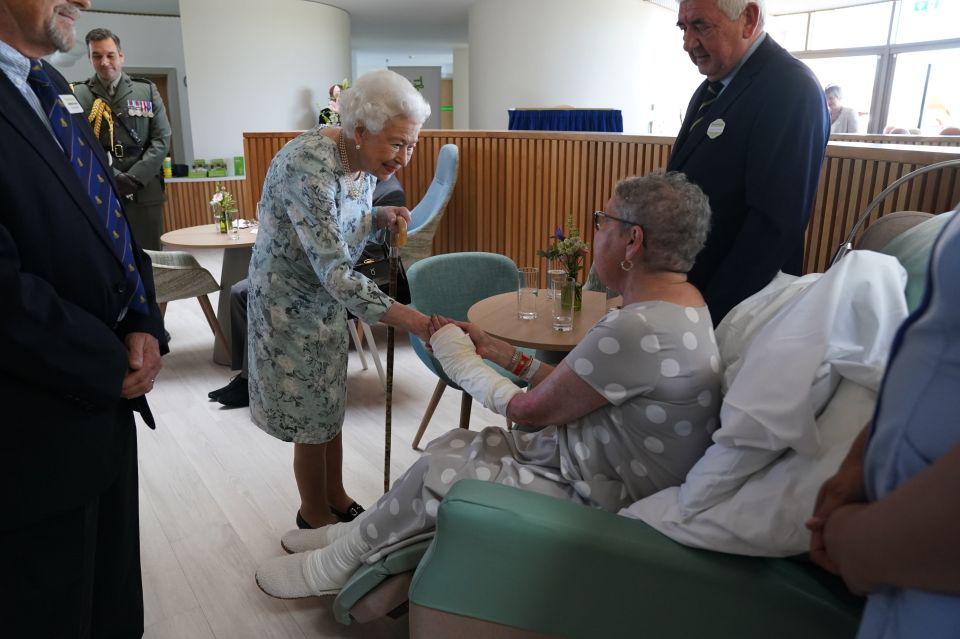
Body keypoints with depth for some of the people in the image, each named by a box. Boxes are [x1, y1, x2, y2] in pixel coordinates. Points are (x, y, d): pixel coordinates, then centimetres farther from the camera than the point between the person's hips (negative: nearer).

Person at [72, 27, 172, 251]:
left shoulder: (147, 91, 11)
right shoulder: (77, 95, 5)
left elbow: (162, 139, 4)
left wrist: (135, 177, -7)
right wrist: (113, 177, -15)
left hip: (144, 192, 2)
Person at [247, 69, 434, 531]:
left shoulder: (365, 161, -6)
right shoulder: (309, 167, -32)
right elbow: (335, 272, -38)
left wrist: (381, 217, -12)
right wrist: (416, 322, -43)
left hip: (326, 298, 8)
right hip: (289, 303, -7)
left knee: (331, 406, 19)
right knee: (311, 417, 7)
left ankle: (337, 500, 38)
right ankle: (315, 518, 30)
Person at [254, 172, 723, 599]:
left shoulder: (638, 330, -31)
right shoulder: (680, 302, 1)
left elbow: (529, 409, -18)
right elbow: (571, 389, 6)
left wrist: (458, 358, -3)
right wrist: (505, 355, 6)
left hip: (601, 501, -9)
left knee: (435, 472, -6)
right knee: (453, 444, 7)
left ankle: (335, 565, 18)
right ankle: (357, 536, 24)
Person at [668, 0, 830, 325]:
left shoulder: (791, 88, -19)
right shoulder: (713, 86, 8)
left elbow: (776, 222, -24)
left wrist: (715, 312, -20)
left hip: (736, 304, -8)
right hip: (686, 285, 8)